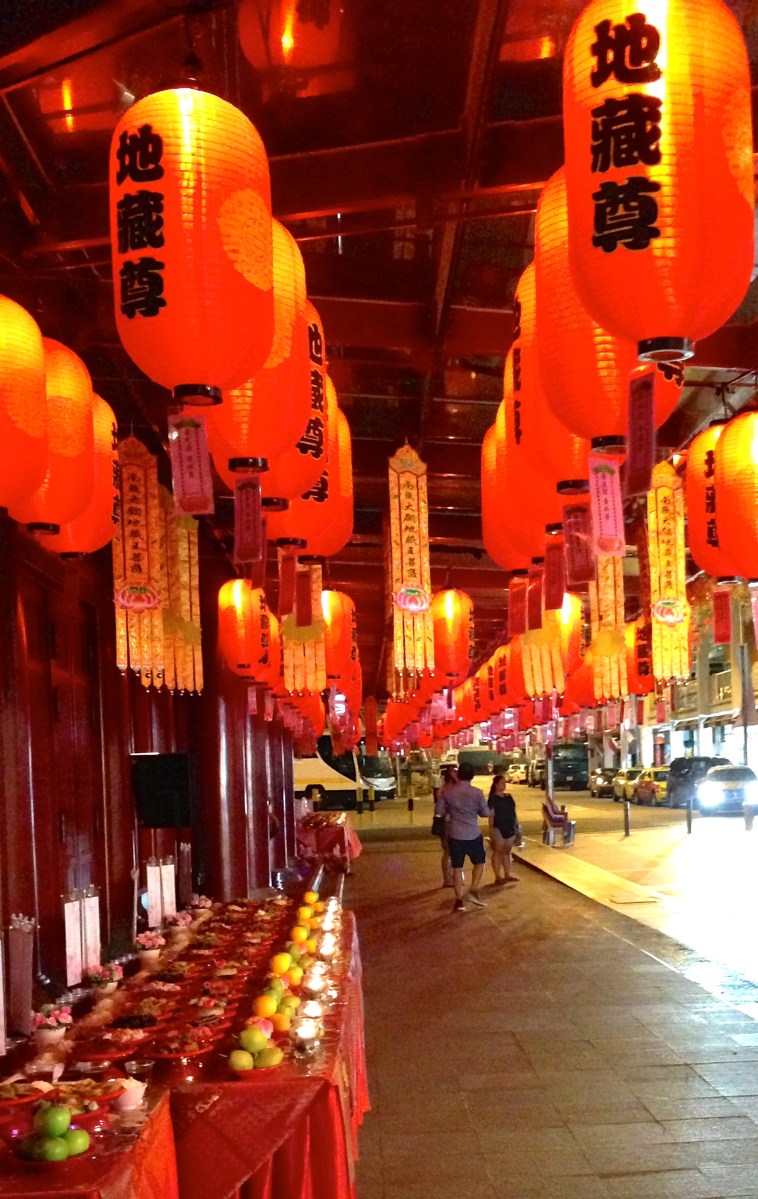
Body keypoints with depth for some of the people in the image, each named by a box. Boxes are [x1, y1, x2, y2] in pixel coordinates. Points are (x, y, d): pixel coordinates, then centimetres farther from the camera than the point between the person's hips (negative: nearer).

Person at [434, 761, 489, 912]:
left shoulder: (447, 791, -5)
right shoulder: (477, 792, -10)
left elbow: (439, 811, 0)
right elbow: (486, 813, -1)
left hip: (454, 835, 2)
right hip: (473, 835, -2)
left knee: (457, 868, 7)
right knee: (479, 862, 18)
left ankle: (459, 900, 7)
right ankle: (473, 891, 5)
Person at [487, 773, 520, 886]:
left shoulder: (509, 796, 11)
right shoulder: (493, 798, -9)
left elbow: (513, 812, 16)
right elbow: (491, 815, -13)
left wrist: (517, 826, 12)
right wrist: (491, 831, -17)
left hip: (510, 828, 7)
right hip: (498, 829, -7)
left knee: (507, 852, 12)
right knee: (498, 852, 0)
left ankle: (507, 875, 19)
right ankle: (498, 877, 3)